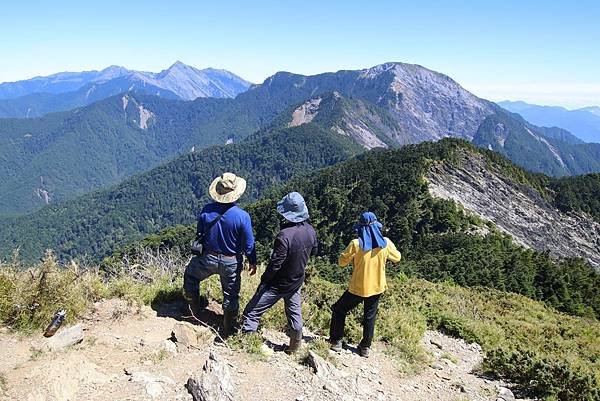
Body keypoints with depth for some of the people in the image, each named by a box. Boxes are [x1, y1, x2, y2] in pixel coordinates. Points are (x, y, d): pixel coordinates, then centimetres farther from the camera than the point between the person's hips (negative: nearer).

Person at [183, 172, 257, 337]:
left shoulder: (206, 210, -14)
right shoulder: (242, 216, -22)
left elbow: (199, 235, 1)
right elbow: (248, 244, -13)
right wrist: (252, 262, 4)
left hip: (208, 258, 2)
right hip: (231, 262, -1)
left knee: (190, 275, 31)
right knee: (231, 296, 16)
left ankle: (194, 306, 45)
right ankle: (228, 331, 30)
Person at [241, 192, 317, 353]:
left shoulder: (284, 235, -33)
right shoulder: (310, 231, -10)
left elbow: (275, 263, -27)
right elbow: (313, 251, 9)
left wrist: (264, 279, -13)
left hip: (278, 285, -7)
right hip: (297, 282, 7)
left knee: (252, 312, 3)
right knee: (294, 312, 25)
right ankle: (295, 346, 41)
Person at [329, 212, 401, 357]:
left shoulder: (356, 244, -20)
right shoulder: (386, 243, -10)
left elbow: (342, 262, -8)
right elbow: (397, 257, 9)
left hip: (358, 288, -3)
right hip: (376, 287, 4)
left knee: (339, 310, 16)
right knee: (370, 317, 20)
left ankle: (336, 341, 20)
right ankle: (365, 347, 28)